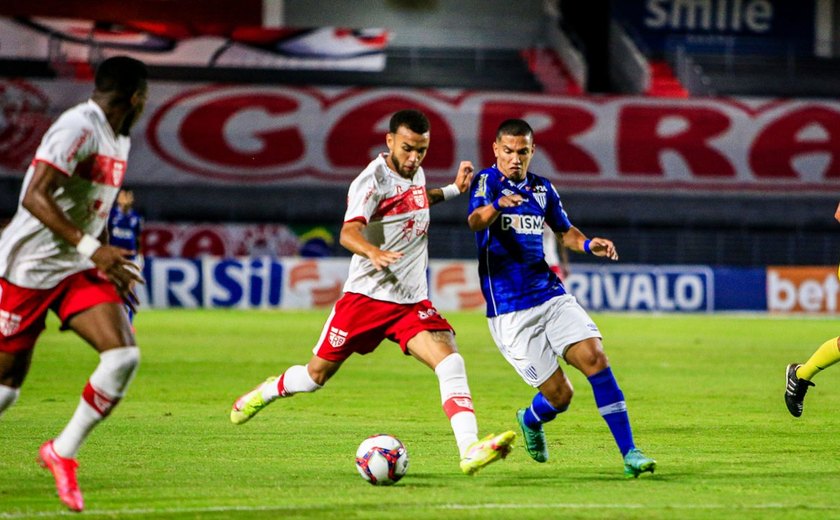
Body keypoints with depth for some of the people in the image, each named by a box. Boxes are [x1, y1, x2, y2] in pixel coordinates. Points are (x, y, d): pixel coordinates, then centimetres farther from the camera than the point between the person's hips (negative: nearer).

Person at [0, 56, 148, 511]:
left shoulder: (118, 140, 12)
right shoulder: (78, 127, -17)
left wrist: (110, 264, 19)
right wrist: (91, 248, -32)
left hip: (78, 270, 8)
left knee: (123, 356, -13)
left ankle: (61, 454, -2)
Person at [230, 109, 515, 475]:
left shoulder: (414, 172, 8)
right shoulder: (372, 180, -16)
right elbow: (348, 232, -34)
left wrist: (452, 190, 30)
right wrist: (373, 252, -54)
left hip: (412, 302, 5)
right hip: (366, 295, -5)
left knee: (450, 363, -19)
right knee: (317, 374, 9)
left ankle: (470, 450, -29)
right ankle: (270, 390, 42)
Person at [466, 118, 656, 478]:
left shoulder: (542, 189, 10)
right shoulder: (486, 182, -6)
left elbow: (565, 231, 25)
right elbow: (474, 221, -27)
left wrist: (589, 245, 1)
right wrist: (496, 205, -51)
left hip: (550, 295, 5)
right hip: (509, 310, -5)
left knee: (594, 357, -17)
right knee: (558, 395, -6)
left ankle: (629, 453, -14)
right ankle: (531, 421, 31)